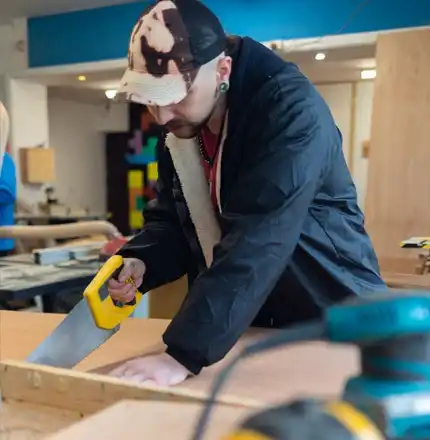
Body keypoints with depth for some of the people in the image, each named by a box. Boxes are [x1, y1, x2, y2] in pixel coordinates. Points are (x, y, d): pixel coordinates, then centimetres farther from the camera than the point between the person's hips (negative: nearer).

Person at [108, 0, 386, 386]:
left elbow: (257, 241, -36)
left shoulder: (291, 111, -26)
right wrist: (139, 263, -18)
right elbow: (172, 220, 3)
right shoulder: (180, 130, -3)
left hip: (332, 322, -6)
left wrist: (183, 354, -40)